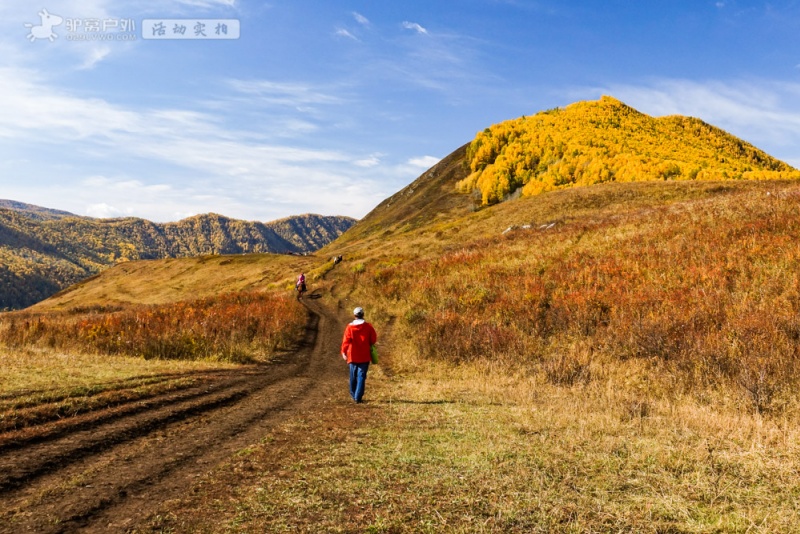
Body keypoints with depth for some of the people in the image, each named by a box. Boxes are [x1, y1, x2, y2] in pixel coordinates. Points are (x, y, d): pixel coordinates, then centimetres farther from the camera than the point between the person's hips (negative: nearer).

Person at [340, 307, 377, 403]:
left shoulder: (350, 327, -7)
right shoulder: (368, 326, -6)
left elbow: (346, 341, -7)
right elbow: (373, 339, 0)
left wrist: (343, 352, 6)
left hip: (353, 355, 1)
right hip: (365, 356, -1)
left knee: (353, 376, 16)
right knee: (361, 376, 0)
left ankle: (353, 394, 30)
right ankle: (358, 397, -7)